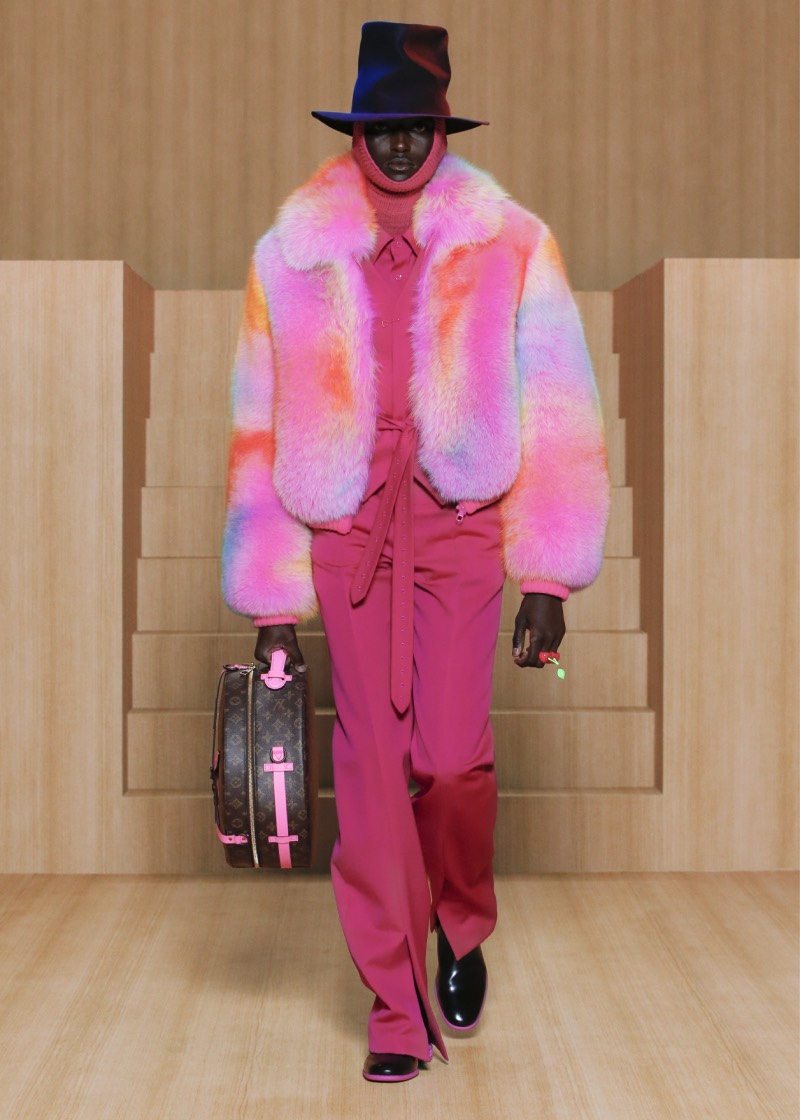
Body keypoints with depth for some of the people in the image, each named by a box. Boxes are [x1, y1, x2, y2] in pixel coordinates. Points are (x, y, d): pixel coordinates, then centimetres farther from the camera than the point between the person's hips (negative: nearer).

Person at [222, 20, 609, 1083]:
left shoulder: (508, 244, 2)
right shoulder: (295, 252, 6)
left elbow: (558, 418, 3)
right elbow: (262, 430, 8)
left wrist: (548, 579, -2)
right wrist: (271, 601, 6)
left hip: (461, 518, -1)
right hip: (345, 527, 1)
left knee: (451, 753, -11)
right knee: (369, 757, -2)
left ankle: (463, 925, 21)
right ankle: (396, 1005, 10)